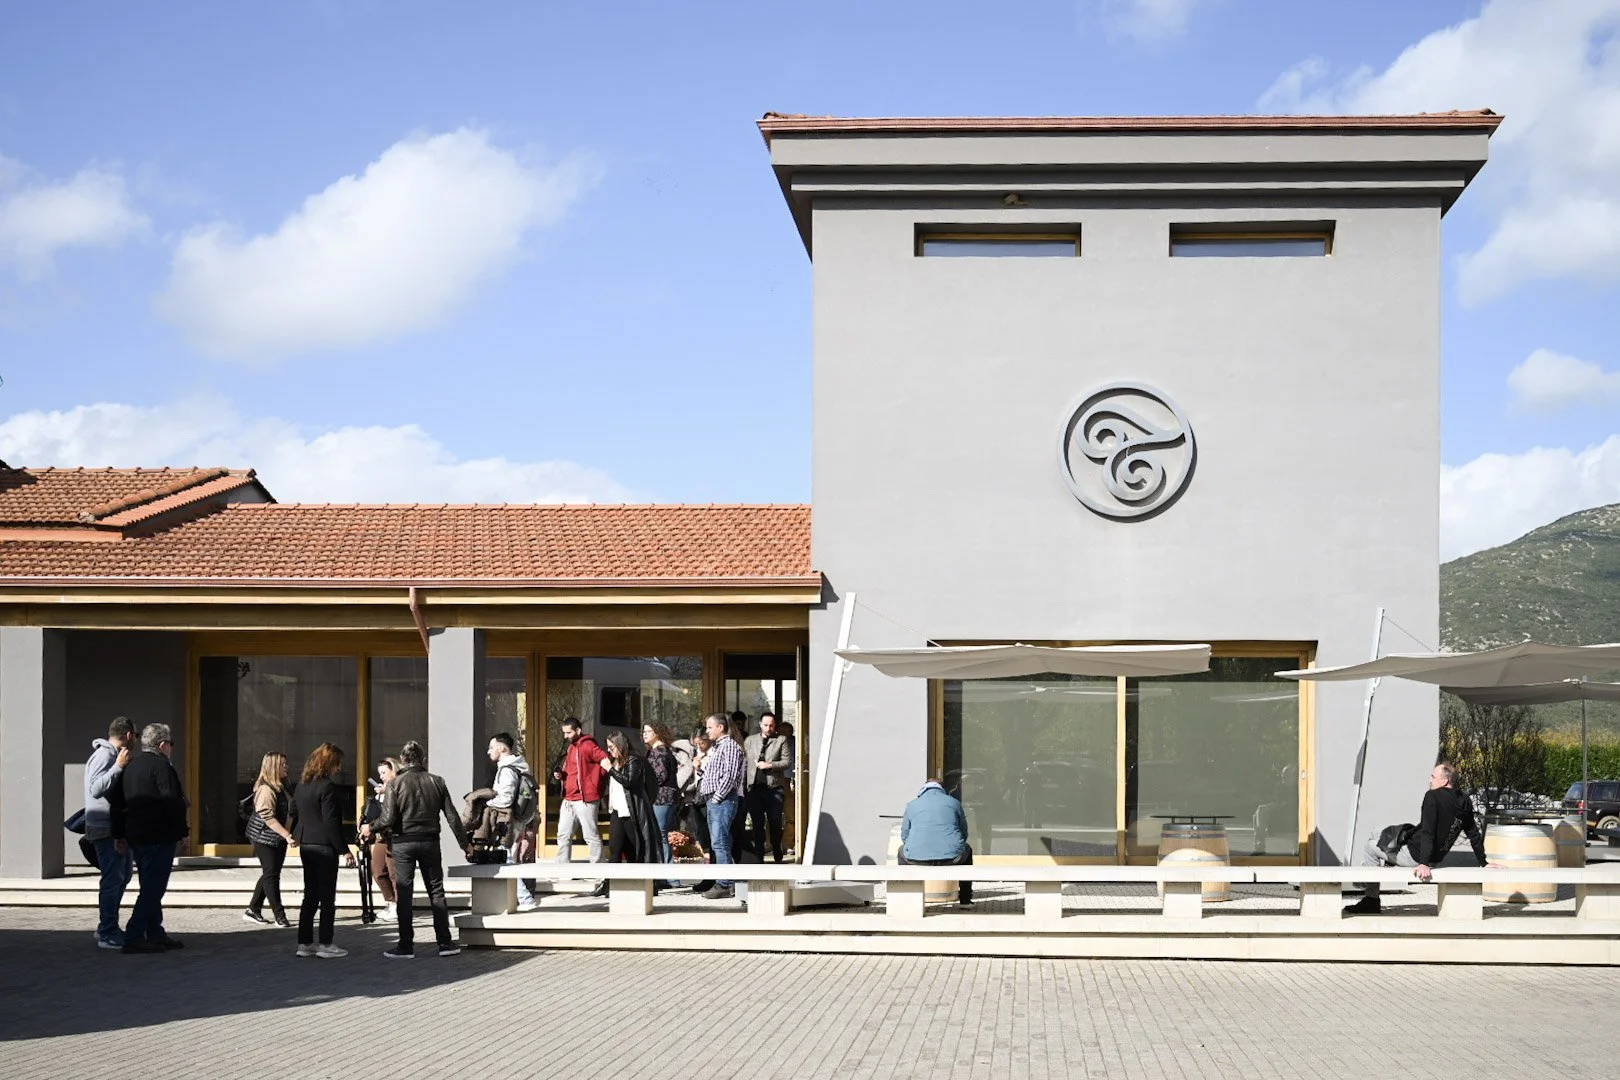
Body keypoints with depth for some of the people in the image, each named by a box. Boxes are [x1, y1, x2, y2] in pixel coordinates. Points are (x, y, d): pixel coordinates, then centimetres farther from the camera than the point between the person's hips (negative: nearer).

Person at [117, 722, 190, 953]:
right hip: (159, 838, -9)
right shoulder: (161, 766, -12)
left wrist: (119, 834, 21)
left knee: (150, 888, 17)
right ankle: (133, 937, -12)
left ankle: (155, 934, 22)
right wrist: (182, 830, -9)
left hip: (135, 837, 9)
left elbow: (118, 803, 18)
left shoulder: (129, 766, 15)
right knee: (153, 888, -8)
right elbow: (173, 802, -17)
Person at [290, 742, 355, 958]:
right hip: (324, 847, -8)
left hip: (306, 845, 8)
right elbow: (331, 821, -18)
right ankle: (325, 945, 2)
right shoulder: (327, 786, -15)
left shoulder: (302, 784, 10)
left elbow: (294, 814, 16)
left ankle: (304, 943, 14)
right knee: (327, 897, 0)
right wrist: (344, 850, -15)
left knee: (310, 895, 13)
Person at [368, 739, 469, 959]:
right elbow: (452, 816, 2)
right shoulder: (436, 782, 1)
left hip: (403, 842, -3)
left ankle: (406, 945, 3)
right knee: (436, 891, 10)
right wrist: (464, 842, 12)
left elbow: (388, 819, -13)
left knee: (404, 893, 3)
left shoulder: (395, 784, -8)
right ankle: (445, 942, 10)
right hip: (430, 842, 3)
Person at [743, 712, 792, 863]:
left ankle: (777, 855, 14)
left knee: (775, 823, 3)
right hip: (755, 787, 2)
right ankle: (759, 855, 11)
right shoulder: (750, 740, 12)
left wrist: (770, 765, -13)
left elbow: (788, 762, -1)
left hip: (774, 787, -2)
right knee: (757, 823, 5)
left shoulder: (781, 740, 5)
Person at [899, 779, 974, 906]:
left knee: (902, 850, 35)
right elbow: (964, 833, 19)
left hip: (918, 858, 0)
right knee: (967, 849, 35)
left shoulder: (912, 805, 11)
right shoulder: (954, 802, 12)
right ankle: (965, 899, 34)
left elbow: (904, 836, 16)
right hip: (951, 859, 0)